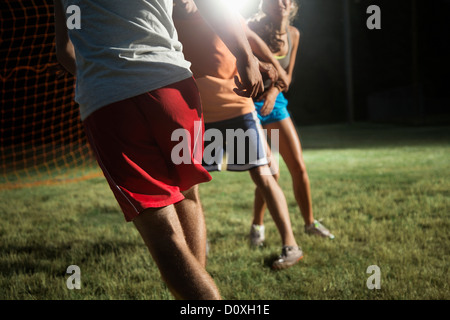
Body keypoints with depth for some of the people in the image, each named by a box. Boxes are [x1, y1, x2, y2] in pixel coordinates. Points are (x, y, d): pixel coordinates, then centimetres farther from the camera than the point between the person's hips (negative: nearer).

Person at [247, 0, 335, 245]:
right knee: (270, 172, -12)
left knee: (299, 167, 3)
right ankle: (257, 226, 9)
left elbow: (287, 76, 5)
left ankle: (309, 222, 20)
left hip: (276, 103, 5)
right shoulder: (253, 28, -15)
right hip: (251, 103, -5)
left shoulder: (293, 34, 1)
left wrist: (274, 90, -16)